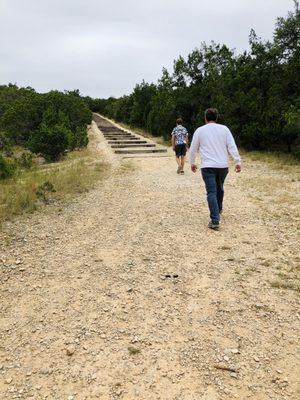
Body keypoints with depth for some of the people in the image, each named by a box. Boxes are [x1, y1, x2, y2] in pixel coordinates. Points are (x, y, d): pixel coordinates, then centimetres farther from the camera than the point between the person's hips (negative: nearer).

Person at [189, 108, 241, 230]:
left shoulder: (200, 130, 3)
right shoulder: (224, 129, 5)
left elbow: (193, 149, 9)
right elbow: (232, 146, -2)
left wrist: (192, 163, 22)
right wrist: (238, 161, 1)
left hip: (208, 166, -3)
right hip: (223, 165, 3)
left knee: (211, 192, -6)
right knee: (220, 188, 24)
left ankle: (215, 220, -14)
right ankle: (218, 209, 43)